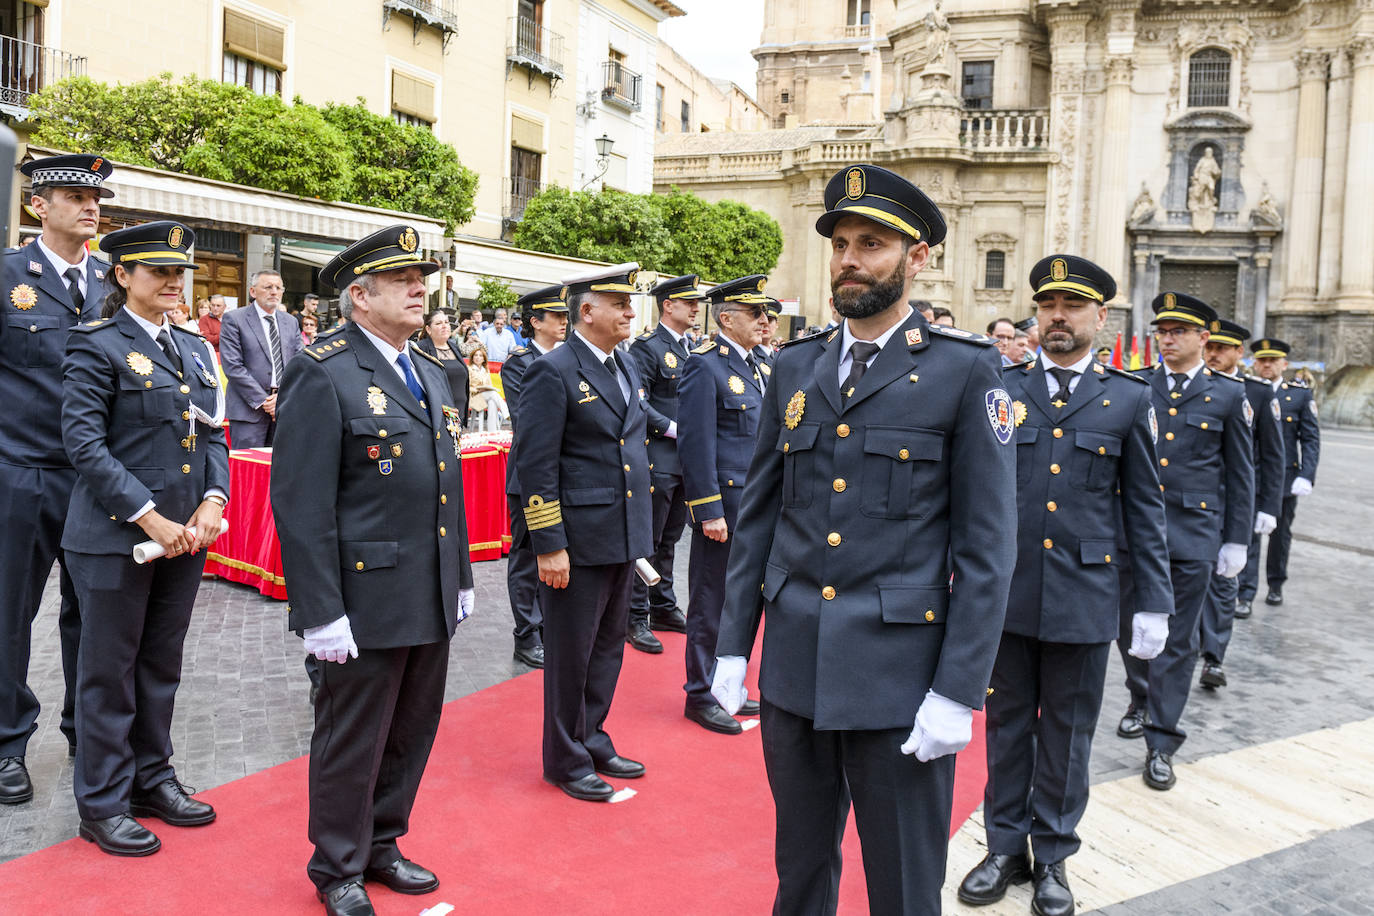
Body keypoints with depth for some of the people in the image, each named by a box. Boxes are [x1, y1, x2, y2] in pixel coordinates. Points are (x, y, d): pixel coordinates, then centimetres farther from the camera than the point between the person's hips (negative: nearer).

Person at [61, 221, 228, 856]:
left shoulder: (194, 349, 12)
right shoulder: (96, 344, -7)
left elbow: (213, 434, 13)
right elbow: (84, 441, -14)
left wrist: (212, 501, -4)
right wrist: (148, 517, -19)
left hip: (185, 534, 6)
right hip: (115, 536, -6)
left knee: (162, 664, 16)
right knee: (109, 671, 6)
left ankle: (151, 776, 32)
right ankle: (102, 803, 20)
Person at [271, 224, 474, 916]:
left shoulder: (431, 373, 13)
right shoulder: (322, 374, -12)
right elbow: (300, 503, -16)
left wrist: (461, 577, 17)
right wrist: (322, 613, -19)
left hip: (432, 600, 8)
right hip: (368, 600, -7)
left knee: (412, 731, 18)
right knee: (353, 740, 8)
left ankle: (380, 844, 39)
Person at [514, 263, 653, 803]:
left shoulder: (627, 367, 12)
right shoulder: (553, 373, -13)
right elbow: (535, 467, -16)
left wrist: (641, 531, 17)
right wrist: (548, 546, -19)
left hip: (623, 538, 8)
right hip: (578, 542, -8)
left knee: (607, 648, 18)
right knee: (571, 653, 6)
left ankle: (592, 740, 35)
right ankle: (565, 761, 21)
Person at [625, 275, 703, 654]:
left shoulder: (694, 348, 15)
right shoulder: (648, 347, -11)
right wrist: (672, 429, -19)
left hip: (687, 459, 8)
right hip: (658, 458, -8)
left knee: (669, 538, 17)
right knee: (647, 540, -1)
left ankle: (663, 607, 28)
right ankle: (636, 618, 7)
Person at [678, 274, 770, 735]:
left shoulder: (761, 366, 14)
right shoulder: (705, 365, -12)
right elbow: (697, 443, -16)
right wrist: (709, 511, -18)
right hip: (723, 504, -8)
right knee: (712, 602, 3)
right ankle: (700, 696, 16)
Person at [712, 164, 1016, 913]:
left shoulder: (965, 371, -6)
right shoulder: (795, 367, 7)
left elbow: (987, 544, -8)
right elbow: (757, 515, 10)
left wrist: (958, 691, -11)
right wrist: (732, 647, 7)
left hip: (900, 675, -4)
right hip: (793, 667, 4)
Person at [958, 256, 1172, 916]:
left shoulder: (1129, 398, 2)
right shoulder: (1000, 387, 3)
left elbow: (1145, 507, 4)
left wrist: (1153, 603, 1)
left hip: (1083, 596, -1)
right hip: (1005, 590, 1)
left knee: (1067, 732, 12)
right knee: (1007, 723, 13)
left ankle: (1053, 855, 29)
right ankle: (1005, 845, 29)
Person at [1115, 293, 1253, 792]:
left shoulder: (1228, 395, 4)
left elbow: (1240, 473, 6)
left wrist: (1237, 540, 4)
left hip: (1192, 533, -2)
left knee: (1177, 640, 3)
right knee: (1129, 624, 11)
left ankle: (1160, 745, 11)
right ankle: (1141, 697, 39)